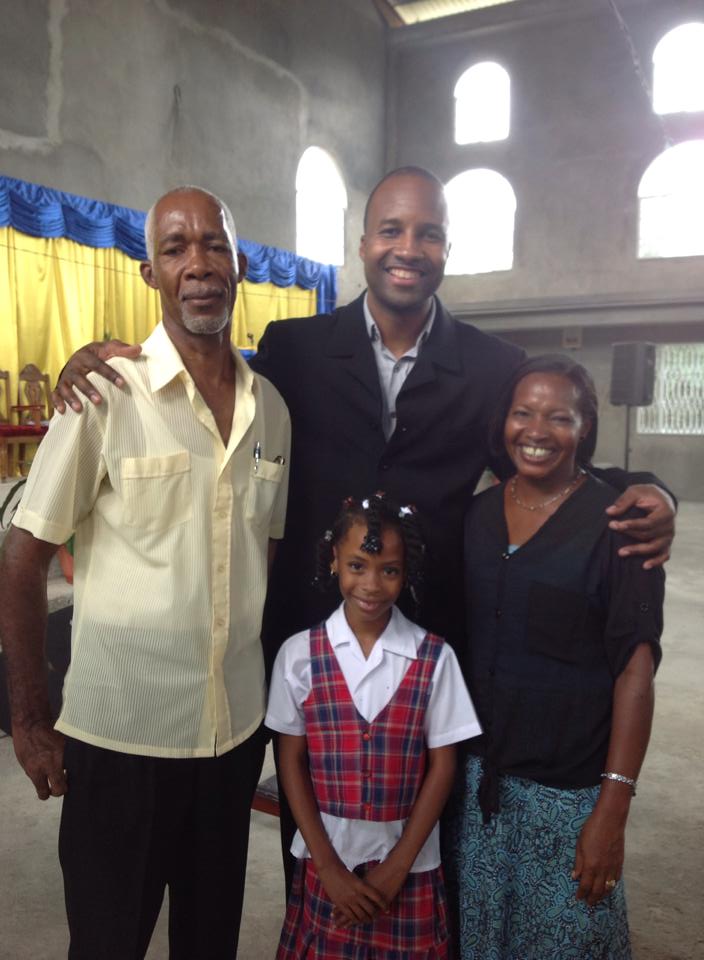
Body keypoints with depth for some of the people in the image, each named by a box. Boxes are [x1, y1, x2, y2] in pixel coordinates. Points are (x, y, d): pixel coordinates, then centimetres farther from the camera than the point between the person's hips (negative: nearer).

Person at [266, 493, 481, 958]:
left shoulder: (434, 658, -10)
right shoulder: (299, 654, -9)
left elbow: (442, 766, -5)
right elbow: (291, 762, -3)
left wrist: (397, 865, -6)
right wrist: (328, 865, -6)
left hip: (409, 863, 0)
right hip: (327, 859, 0)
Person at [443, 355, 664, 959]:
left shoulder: (616, 522, -11)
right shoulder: (478, 513, 2)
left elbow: (635, 669, -12)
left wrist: (614, 806, -15)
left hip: (568, 790, -4)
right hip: (475, 774, 4)